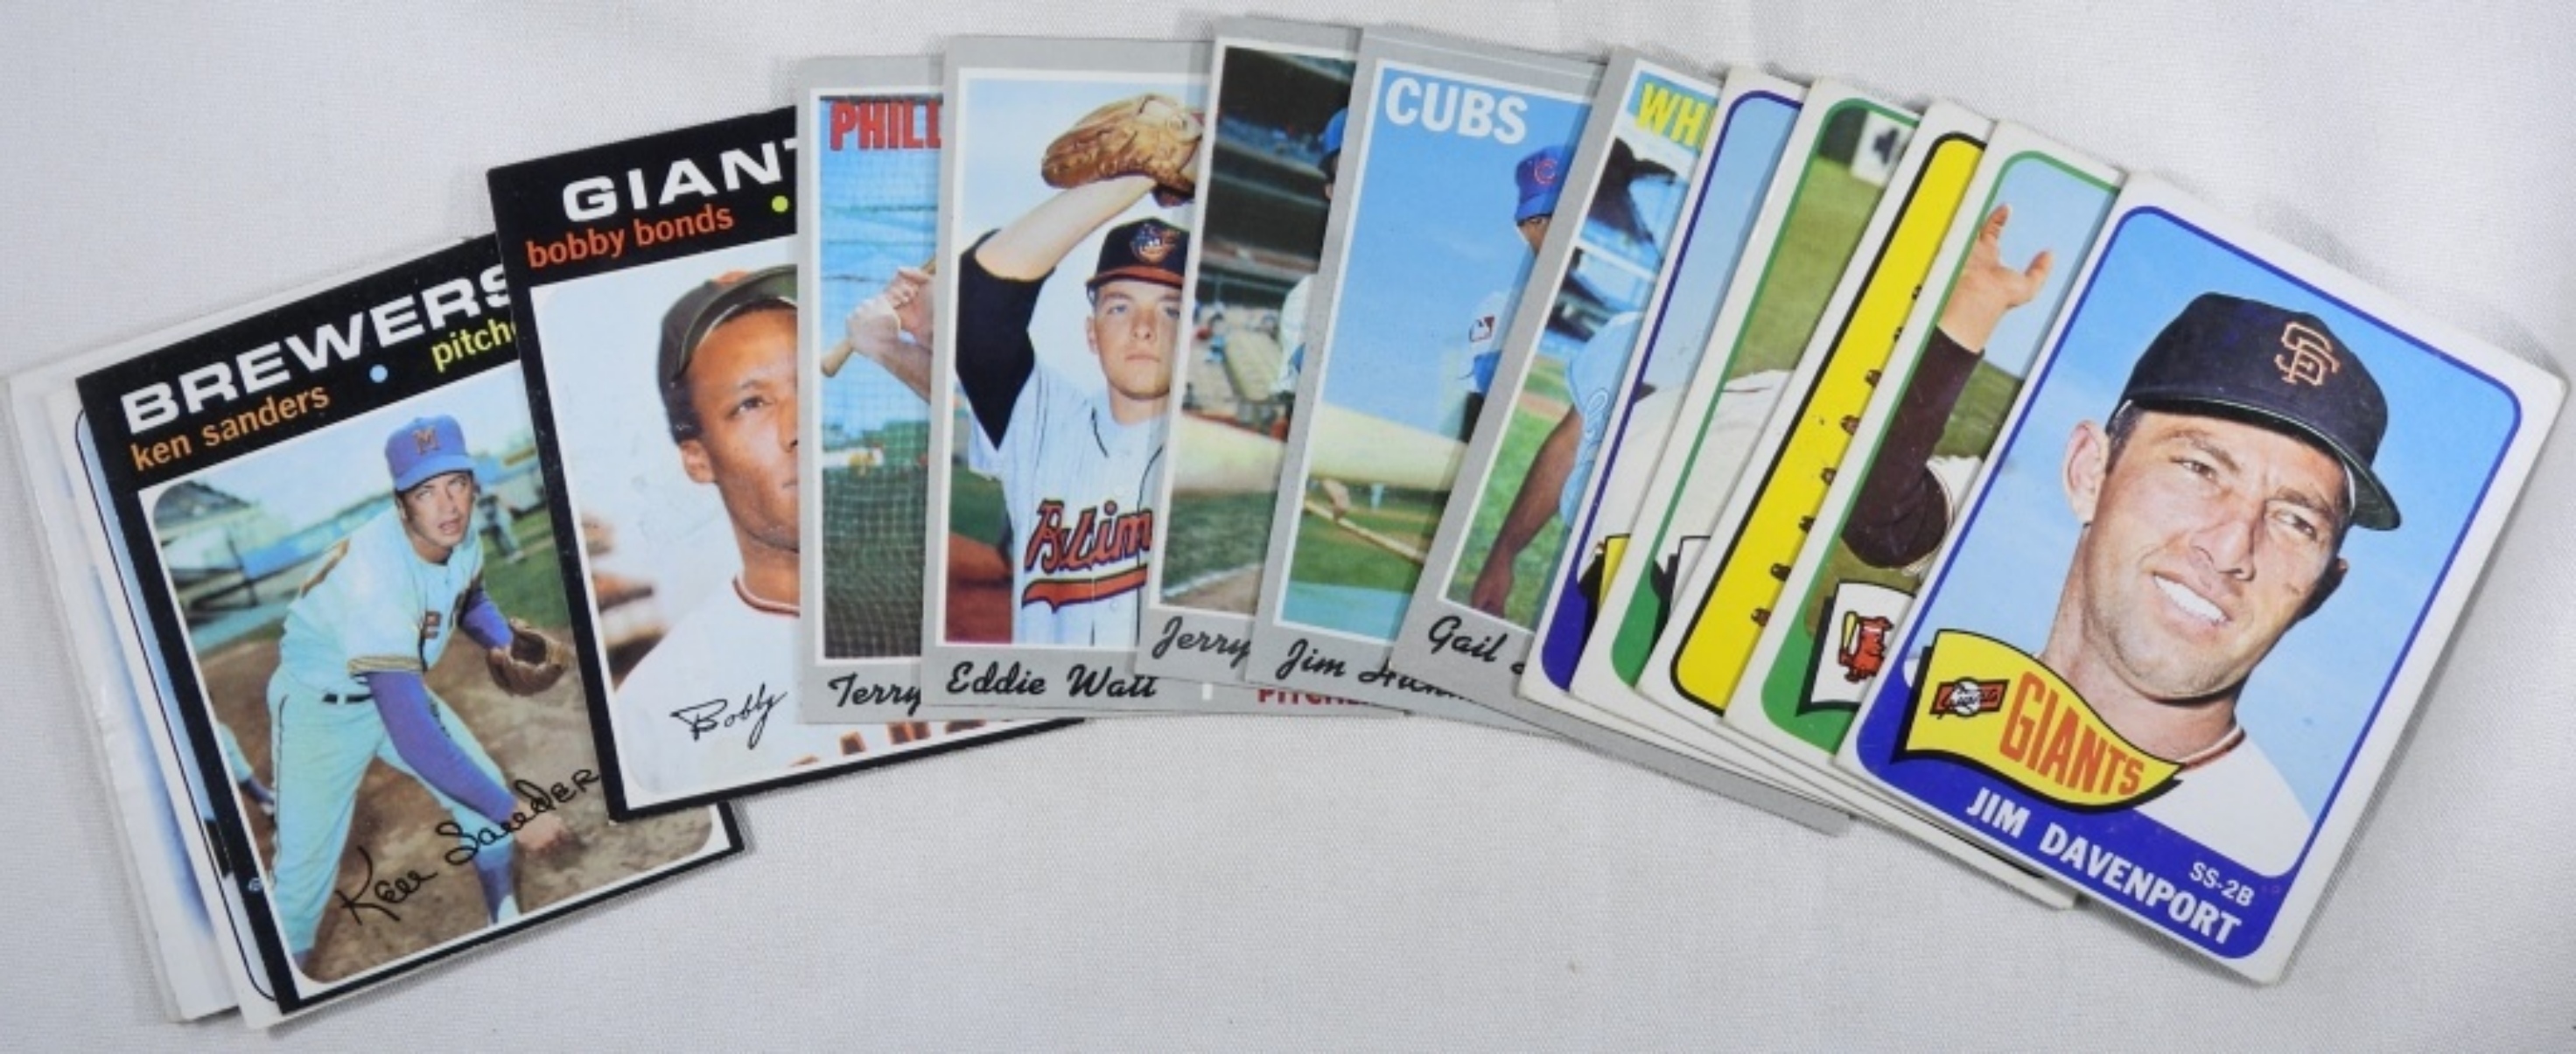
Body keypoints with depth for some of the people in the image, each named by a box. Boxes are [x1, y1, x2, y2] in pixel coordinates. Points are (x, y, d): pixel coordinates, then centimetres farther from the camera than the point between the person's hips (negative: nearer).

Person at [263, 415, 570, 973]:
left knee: (486, 789, 6)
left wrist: (503, 639, -12)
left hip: (394, 684, 7)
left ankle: (507, 922, 27)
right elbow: (412, 735, -45)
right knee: (306, 869, -11)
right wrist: (513, 813, -46)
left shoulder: (459, 537, -16)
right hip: (320, 706, -7)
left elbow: (471, 601, 11)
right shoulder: (376, 575, -39)